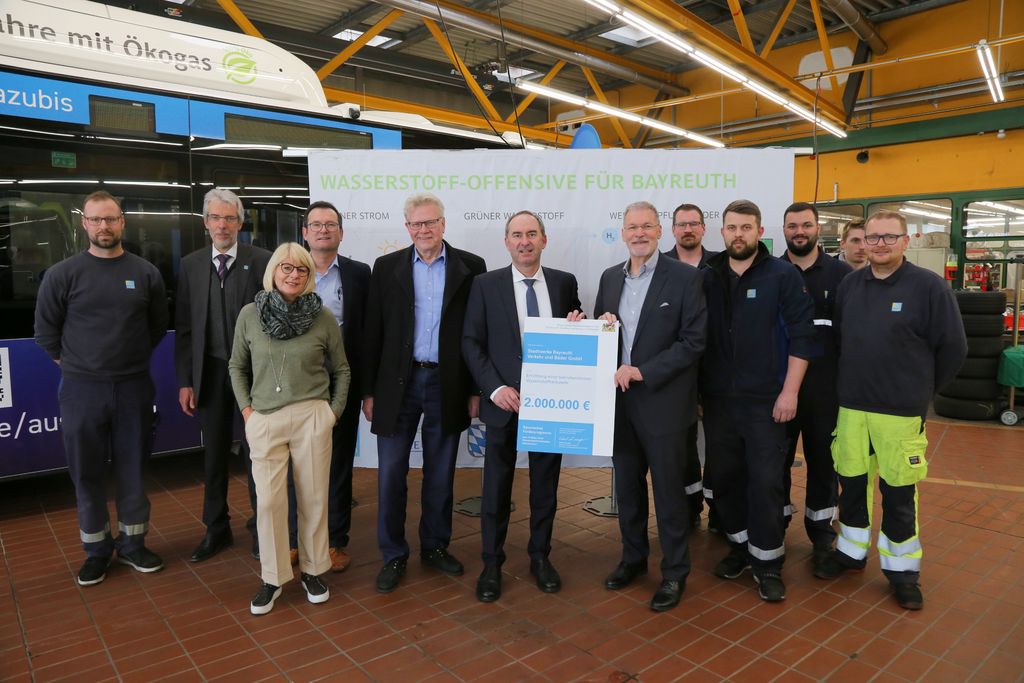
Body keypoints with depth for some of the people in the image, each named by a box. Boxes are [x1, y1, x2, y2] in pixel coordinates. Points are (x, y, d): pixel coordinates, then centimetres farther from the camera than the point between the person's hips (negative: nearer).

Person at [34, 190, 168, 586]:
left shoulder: (145, 273, 1)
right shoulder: (62, 275, -3)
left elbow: (158, 326, 11)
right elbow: (46, 331, 5)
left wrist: (133, 360, 11)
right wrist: (74, 364, 7)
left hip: (134, 387, 1)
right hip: (81, 390, -1)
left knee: (132, 469, 10)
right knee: (87, 474, 8)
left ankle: (132, 543, 25)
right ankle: (96, 550, 23)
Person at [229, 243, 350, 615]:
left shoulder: (323, 317, -2)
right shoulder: (249, 315, 1)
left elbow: (341, 370, 9)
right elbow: (237, 366, 12)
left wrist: (334, 412, 2)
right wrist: (246, 409, 4)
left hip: (312, 417, -1)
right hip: (264, 420, 1)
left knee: (313, 498, 7)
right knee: (269, 501, 3)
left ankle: (312, 570, 26)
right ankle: (273, 577, 21)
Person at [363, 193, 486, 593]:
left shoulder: (470, 267, 0)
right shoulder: (387, 267, 3)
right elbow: (373, 333, 3)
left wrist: (476, 389, -1)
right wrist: (368, 391, 1)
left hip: (447, 385, 0)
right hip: (397, 384, 1)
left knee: (440, 475, 12)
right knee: (391, 475, 4)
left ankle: (435, 546, 30)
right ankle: (393, 556, 21)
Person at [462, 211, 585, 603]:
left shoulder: (565, 283, 3)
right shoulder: (486, 285, -2)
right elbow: (471, 343, -3)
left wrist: (577, 327, -12)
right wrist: (495, 388, -14)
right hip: (504, 401, -1)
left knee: (545, 485, 14)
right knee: (496, 486, 8)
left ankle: (540, 557, 33)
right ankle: (491, 564, 25)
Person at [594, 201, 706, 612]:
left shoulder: (685, 277, -8)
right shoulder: (610, 278, 9)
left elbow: (693, 342, -13)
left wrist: (643, 372, -19)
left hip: (662, 402, -5)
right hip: (619, 399, 5)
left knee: (668, 491, 6)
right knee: (627, 486, 17)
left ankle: (674, 572, 24)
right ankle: (633, 557, 36)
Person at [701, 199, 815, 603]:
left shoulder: (783, 276, -3)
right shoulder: (707, 278, 6)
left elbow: (801, 337, -6)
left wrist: (790, 391, -12)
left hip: (765, 399, -3)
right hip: (717, 398, 4)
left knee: (765, 481, 0)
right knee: (725, 476, 11)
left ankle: (768, 561, 16)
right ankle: (740, 545, 29)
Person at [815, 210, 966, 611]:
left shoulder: (929, 286, -8)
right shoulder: (849, 285, 5)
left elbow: (953, 347, -3)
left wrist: (921, 389, 4)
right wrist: (855, 382, 12)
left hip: (901, 411, -4)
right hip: (851, 406, 4)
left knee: (898, 493, 7)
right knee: (852, 484, 13)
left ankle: (902, 568, 24)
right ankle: (852, 551, 31)